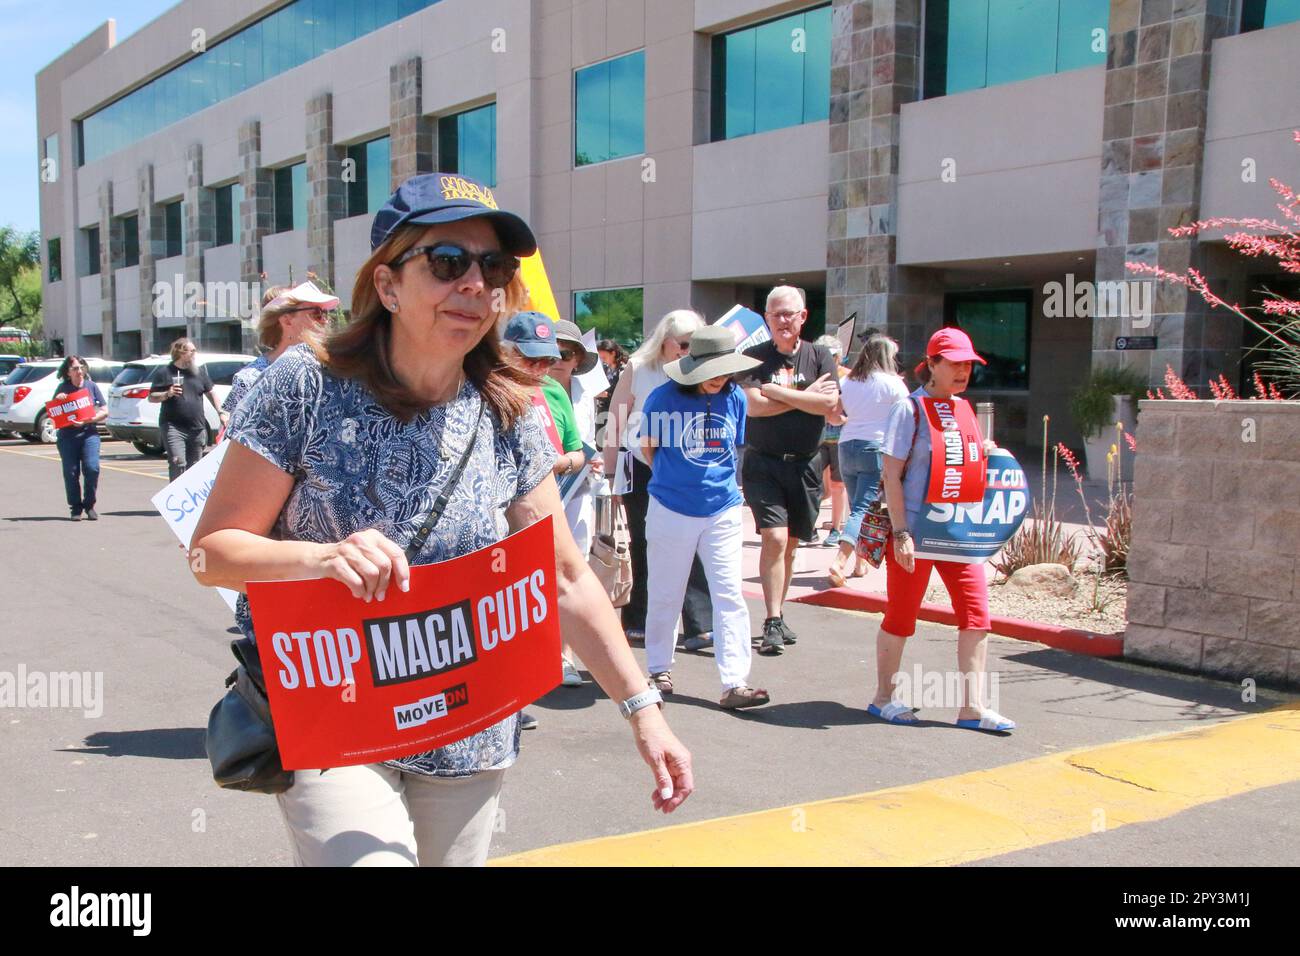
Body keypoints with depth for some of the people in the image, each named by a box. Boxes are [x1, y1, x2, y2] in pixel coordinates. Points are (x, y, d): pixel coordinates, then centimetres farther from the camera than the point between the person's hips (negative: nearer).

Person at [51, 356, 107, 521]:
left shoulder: (91, 386, 7)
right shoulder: (63, 388, 6)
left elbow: (105, 411, 6)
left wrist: (89, 419, -10)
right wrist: (57, 400, -10)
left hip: (89, 433, 0)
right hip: (67, 435, 0)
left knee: (92, 468, -13)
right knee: (71, 472, -2)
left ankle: (89, 505, 2)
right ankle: (76, 507, 9)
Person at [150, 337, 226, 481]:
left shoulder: (199, 372, 13)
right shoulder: (165, 373, 0)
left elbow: (210, 393, 20)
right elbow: (151, 397, 1)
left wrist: (220, 412, 9)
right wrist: (167, 394, -17)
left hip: (197, 428, 5)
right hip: (173, 427, -5)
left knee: (193, 467, 8)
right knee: (178, 463, -18)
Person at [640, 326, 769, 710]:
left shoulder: (735, 398, 0)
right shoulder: (664, 398, -10)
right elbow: (649, 447, 4)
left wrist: (719, 482, 12)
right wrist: (675, 479, 5)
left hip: (722, 511, 2)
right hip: (672, 510, -2)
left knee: (729, 595, -2)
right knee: (665, 595, 10)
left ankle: (734, 684, -1)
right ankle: (659, 669, 28)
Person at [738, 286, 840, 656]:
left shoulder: (819, 357, 5)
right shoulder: (754, 357, 1)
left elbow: (829, 404, -11)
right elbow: (754, 405, -14)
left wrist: (777, 391, -12)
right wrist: (804, 396, -11)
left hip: (804, 465, 3)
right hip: (763, 462, -2)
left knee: (790, 544, 11)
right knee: (774, 538, -14)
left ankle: (777, 616, 25)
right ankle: (773, 623, -10)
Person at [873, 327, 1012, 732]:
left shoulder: (964, 408, 11)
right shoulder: (910, 408, -9)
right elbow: (892, 475, -12)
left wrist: (984, 455, 1)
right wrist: (900, 533, -18)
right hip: (916, 530, -6)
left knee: (976, 613, 0)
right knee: (901, 615, 4)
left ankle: (972, 706, 5)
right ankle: (883, 698, 20)